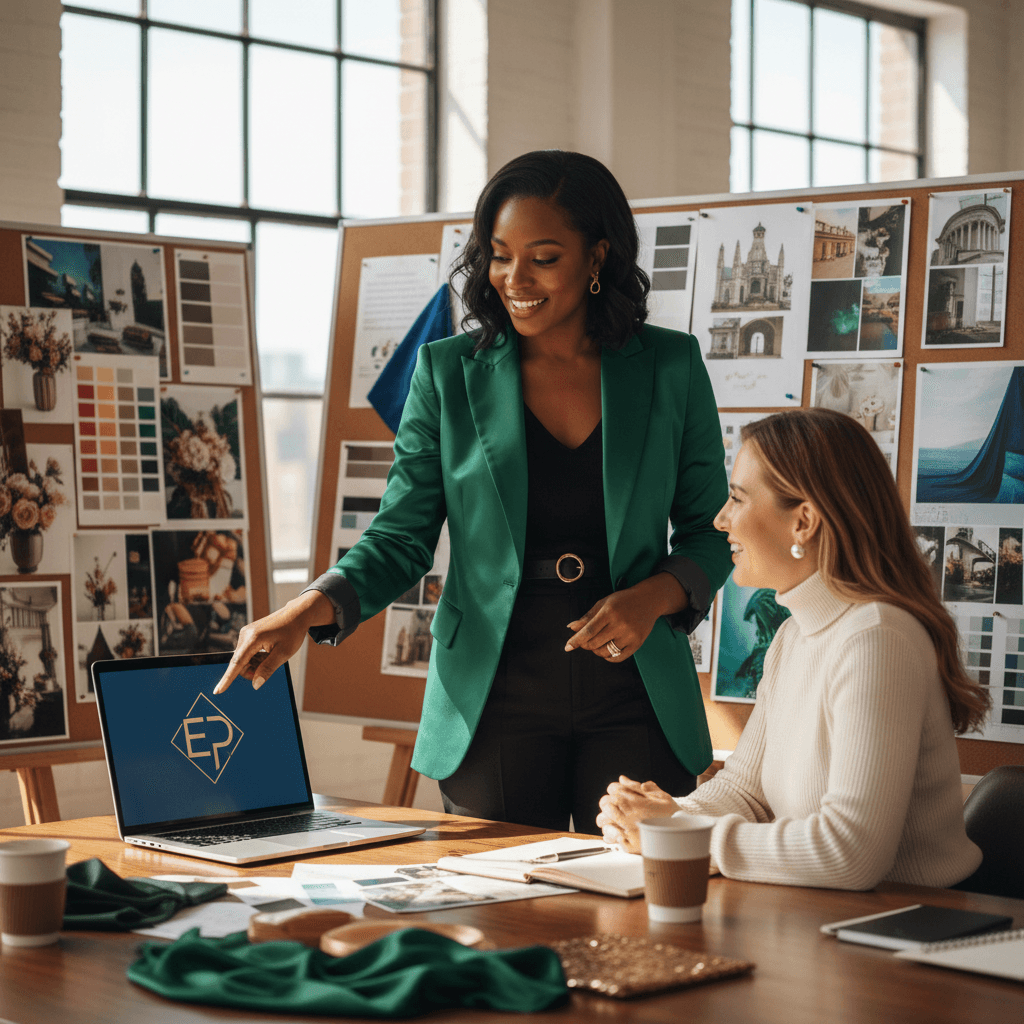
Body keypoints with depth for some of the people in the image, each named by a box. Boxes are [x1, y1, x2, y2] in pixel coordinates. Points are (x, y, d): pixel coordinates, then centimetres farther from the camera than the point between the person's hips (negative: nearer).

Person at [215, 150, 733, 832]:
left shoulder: (670, 367, 3)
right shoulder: (449, 373, 2)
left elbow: (711, 533, 8)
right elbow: (401, 538, 2)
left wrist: (655, 595, -12)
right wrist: (310, 610, -16)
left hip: (636, 699, 0)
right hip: (495, 700, 0)